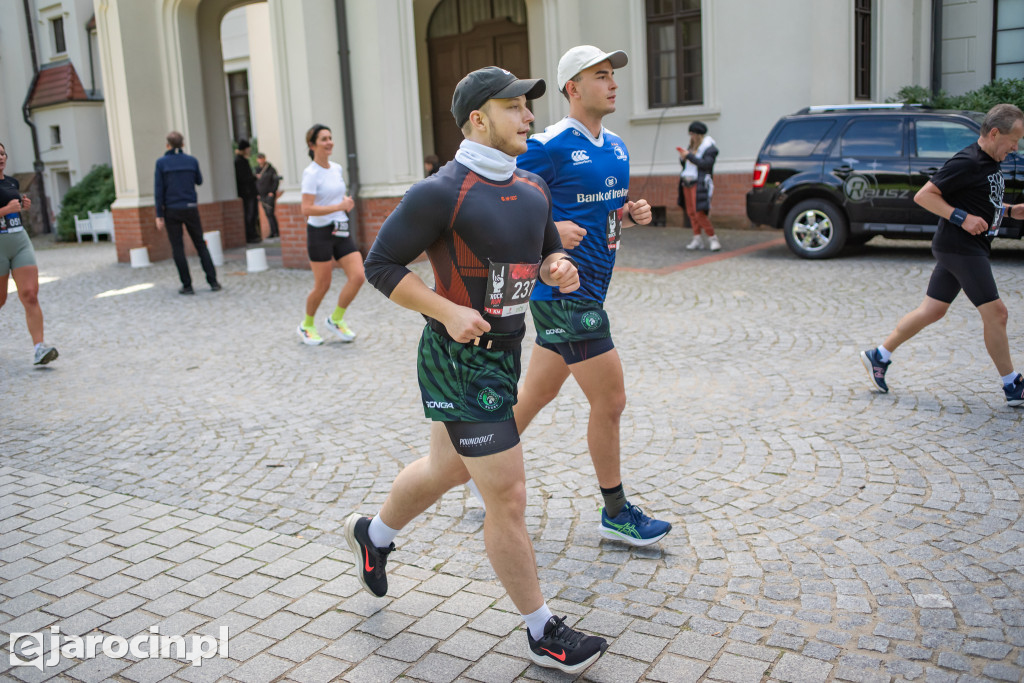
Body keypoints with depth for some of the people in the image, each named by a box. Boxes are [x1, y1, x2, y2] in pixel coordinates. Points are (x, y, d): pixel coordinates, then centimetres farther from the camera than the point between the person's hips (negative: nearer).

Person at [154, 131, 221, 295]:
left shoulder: (161, 162, -5)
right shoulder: (192, 160, 0)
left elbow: (159, 190, -6)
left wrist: (159, 215, -3)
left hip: (172, 210, -2)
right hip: (190, 208, 2)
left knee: (177, 248, 4)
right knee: (200, 244, 10)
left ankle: (187, 285, 3)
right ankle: (213, 281, 5)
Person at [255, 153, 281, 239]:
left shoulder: (271, 169, -3)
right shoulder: (257, 169, 13)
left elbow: (276, 180, -6)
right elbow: (256, 182, 17)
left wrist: (272, 191, -13)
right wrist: (257, 193, 8)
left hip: (270, 195, -6)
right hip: (262, 195, 6)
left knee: (270, 213, -13)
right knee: (267, 214, 6)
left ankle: (275, 232, -9)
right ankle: (273, 232, 10)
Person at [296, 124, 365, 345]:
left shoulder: (336, 168, 9)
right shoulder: (311, 173, -13)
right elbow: (306, 210, -22)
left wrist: (346, 202, 4)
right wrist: (339, 206, -23)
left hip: (341, 231, 7)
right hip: (320, 233, -7)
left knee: (358, 276, -5)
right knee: (322, 286, 1)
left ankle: (336, 319, 15)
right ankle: (307, 325, 26)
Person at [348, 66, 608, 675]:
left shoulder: (532, 189, 7)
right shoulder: (442, 192, -17)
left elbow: (546, 250, 19)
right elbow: (381, 264, -12)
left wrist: (558, 268, -5)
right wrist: (448, 312, -21)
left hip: (505, 352, 9)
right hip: (461, 363, -9)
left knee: (446, 469, 26)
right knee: (508, 498, -4)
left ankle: (374, 535, 54)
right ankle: (543, 633, 14)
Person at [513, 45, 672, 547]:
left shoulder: (617, 147, 13)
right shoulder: (548, 146, -13)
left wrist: (633, 212, 4)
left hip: (589, 289, 9)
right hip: (563, 291, -9)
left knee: (536, 394, 17)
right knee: (610, 400, -3)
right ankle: (615, 514, 13)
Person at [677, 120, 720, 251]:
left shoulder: (709, 148, -5)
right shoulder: (692, 146, 16)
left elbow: (706, 164, -19)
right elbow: (684, 165, 20)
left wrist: (689, 156, -19)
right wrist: (683, 158, -3)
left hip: (699, 184, -7)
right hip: (687, 183, 7)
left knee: (699, 213, -14)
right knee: (691, 212, 4)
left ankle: (712, 238, -5)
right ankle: (697, 238, 8)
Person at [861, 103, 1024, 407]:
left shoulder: (991, 163, 14)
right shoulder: (966, 162, -17)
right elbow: (923, 195, -19)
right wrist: (962, 218, -23)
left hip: (969, 249, 10)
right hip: (960, 248, -10)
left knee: (932, 310, 12)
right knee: (995, 312, -5)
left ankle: (879, 356, 20)